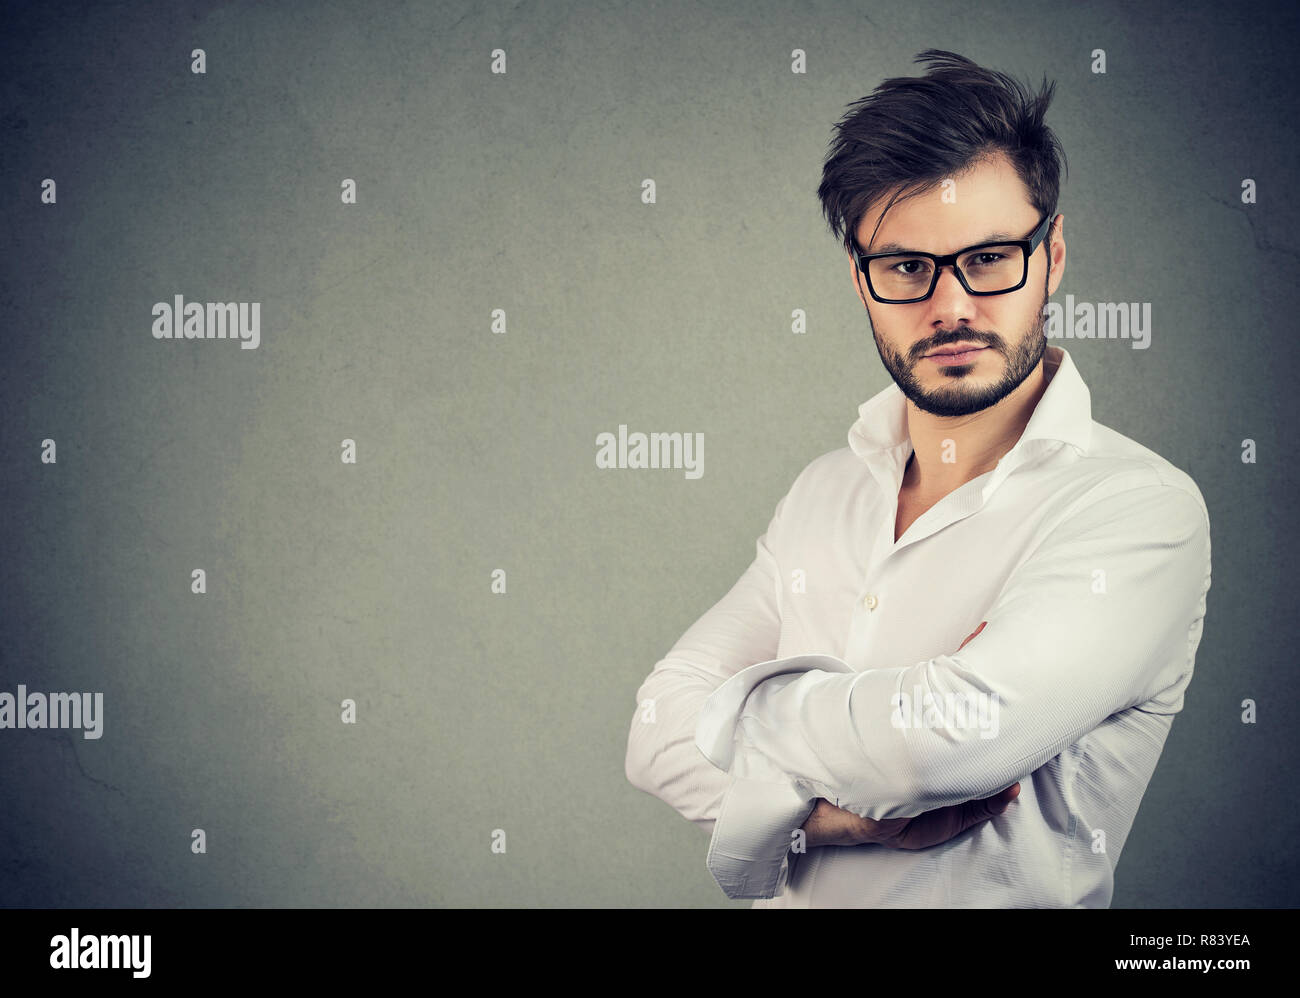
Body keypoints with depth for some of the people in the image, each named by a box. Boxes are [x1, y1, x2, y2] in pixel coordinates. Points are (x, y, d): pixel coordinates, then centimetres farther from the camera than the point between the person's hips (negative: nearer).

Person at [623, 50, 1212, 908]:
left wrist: (739, 706, -10)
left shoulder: (1141, 509, -15)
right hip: (787, 900, 4)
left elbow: (945, 744, -27)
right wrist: (836, 807, -18)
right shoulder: (826, 491, 3)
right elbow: (659, 734, 0)